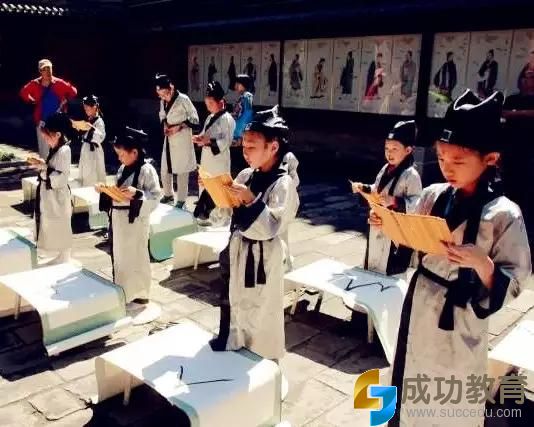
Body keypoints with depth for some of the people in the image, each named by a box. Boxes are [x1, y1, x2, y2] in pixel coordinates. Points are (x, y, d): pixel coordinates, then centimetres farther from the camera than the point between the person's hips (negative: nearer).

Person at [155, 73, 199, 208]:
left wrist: (179, 126, -18)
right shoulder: (163, 101, 5)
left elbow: (194, 119, -9)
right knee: (165, 169, 12)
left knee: (181, 170, 1)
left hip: (182, 140, -6)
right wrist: (164, 125, -1)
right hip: (169, 139, 6)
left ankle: (181, 199, 13)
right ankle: (168, 194, 32)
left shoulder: (183, 99, -14)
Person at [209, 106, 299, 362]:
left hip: (262, 259, -7)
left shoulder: (283, 185, -17)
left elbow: (271, 227, -25)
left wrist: (252, 201, -31)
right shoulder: (245, 175, 4)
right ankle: (230, 348, 41)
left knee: (260, 315, 5)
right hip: (236, 252, 7)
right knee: (232, 305, 21)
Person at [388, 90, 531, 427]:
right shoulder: (433, 196, -4)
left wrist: (482, 263, -31)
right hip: (420, 308, 5)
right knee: (412, 393, 24)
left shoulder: (504, 214, -18)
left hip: (460, 322, -4)